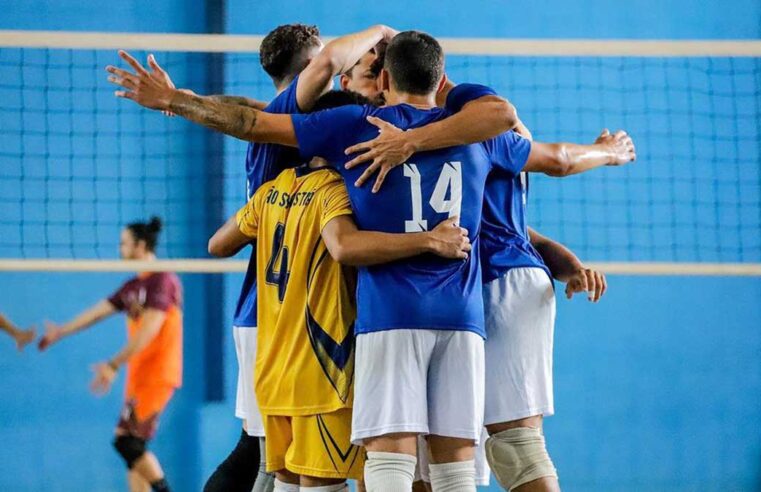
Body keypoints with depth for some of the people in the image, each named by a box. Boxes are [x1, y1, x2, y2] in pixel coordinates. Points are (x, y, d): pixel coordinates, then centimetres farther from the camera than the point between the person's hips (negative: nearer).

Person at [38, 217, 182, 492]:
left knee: (127, 441, -15)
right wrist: (60, 332, 31)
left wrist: (114, 365, -25)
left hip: (158, 375, -9)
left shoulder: (163, 281, -12)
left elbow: (149, 330, -21)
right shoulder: (134, 286, 15)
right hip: (139, 376, 9)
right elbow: (98, 312, 24)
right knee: (131, 447, 5)